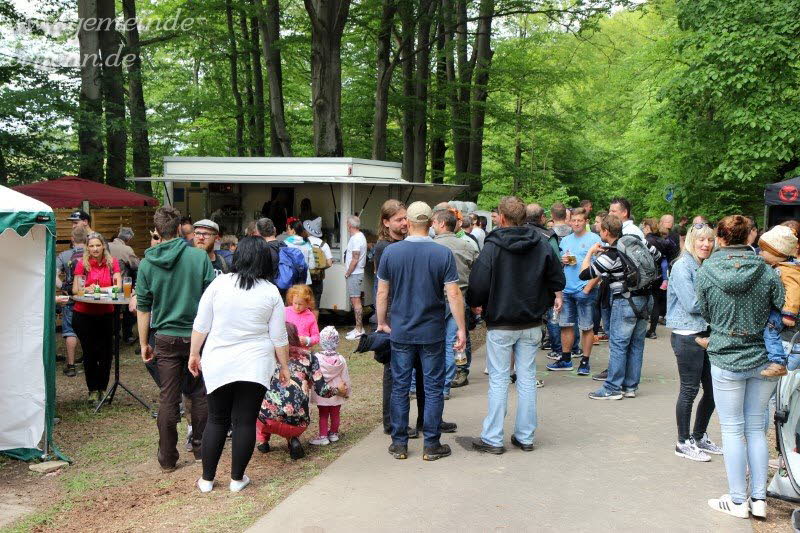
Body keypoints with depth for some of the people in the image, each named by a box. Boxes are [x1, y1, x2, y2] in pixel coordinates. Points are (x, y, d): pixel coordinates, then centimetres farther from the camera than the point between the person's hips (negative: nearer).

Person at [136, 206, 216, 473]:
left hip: (166, 339, 1)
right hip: (198, 336, -1)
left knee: (168, 398, 7)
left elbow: (143, 308, 3)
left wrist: (144, 343, 11)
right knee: (200, 394, 14)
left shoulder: (146, 264, -1)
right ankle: (200, 448, 25)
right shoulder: (199, 257, -7)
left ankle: (167, 458, 13)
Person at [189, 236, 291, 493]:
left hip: (218, 363, 1)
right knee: (245, 421, 7)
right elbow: (279, 337, 1)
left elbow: (201, 325, 0)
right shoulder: (271, 292, -2)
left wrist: (194, 354, 11)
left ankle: (207, 479, 19)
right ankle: (237, 478, 16)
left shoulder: (219, 283, -4)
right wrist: (284, 366, 11)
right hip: (255, 366, -1)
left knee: (217, 420, 12)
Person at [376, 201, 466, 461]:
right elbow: (454, 295, -10)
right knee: (433, 388, 8)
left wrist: (382, 322, 14)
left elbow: (382, 292, 1)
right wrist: (461, 329, -2)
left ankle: (399, 444, 17)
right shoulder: (443, 254, -9)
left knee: (400, 387, 10)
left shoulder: (391, 252, -4)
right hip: (432, 332, -1)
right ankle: (432, 445, 13)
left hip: (400, 332, 2)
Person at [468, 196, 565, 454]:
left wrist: (477, 304, 4)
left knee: (498, 380, 2)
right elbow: (557, 277, 8)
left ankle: (492, 438, 6)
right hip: (531, 324, 4)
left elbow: (478, 285, -15)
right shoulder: (542, 244, 1)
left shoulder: (492, 247, -13)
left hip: (500, 324, -4)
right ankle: (525, 437, 16)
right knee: (527, 379, 10)